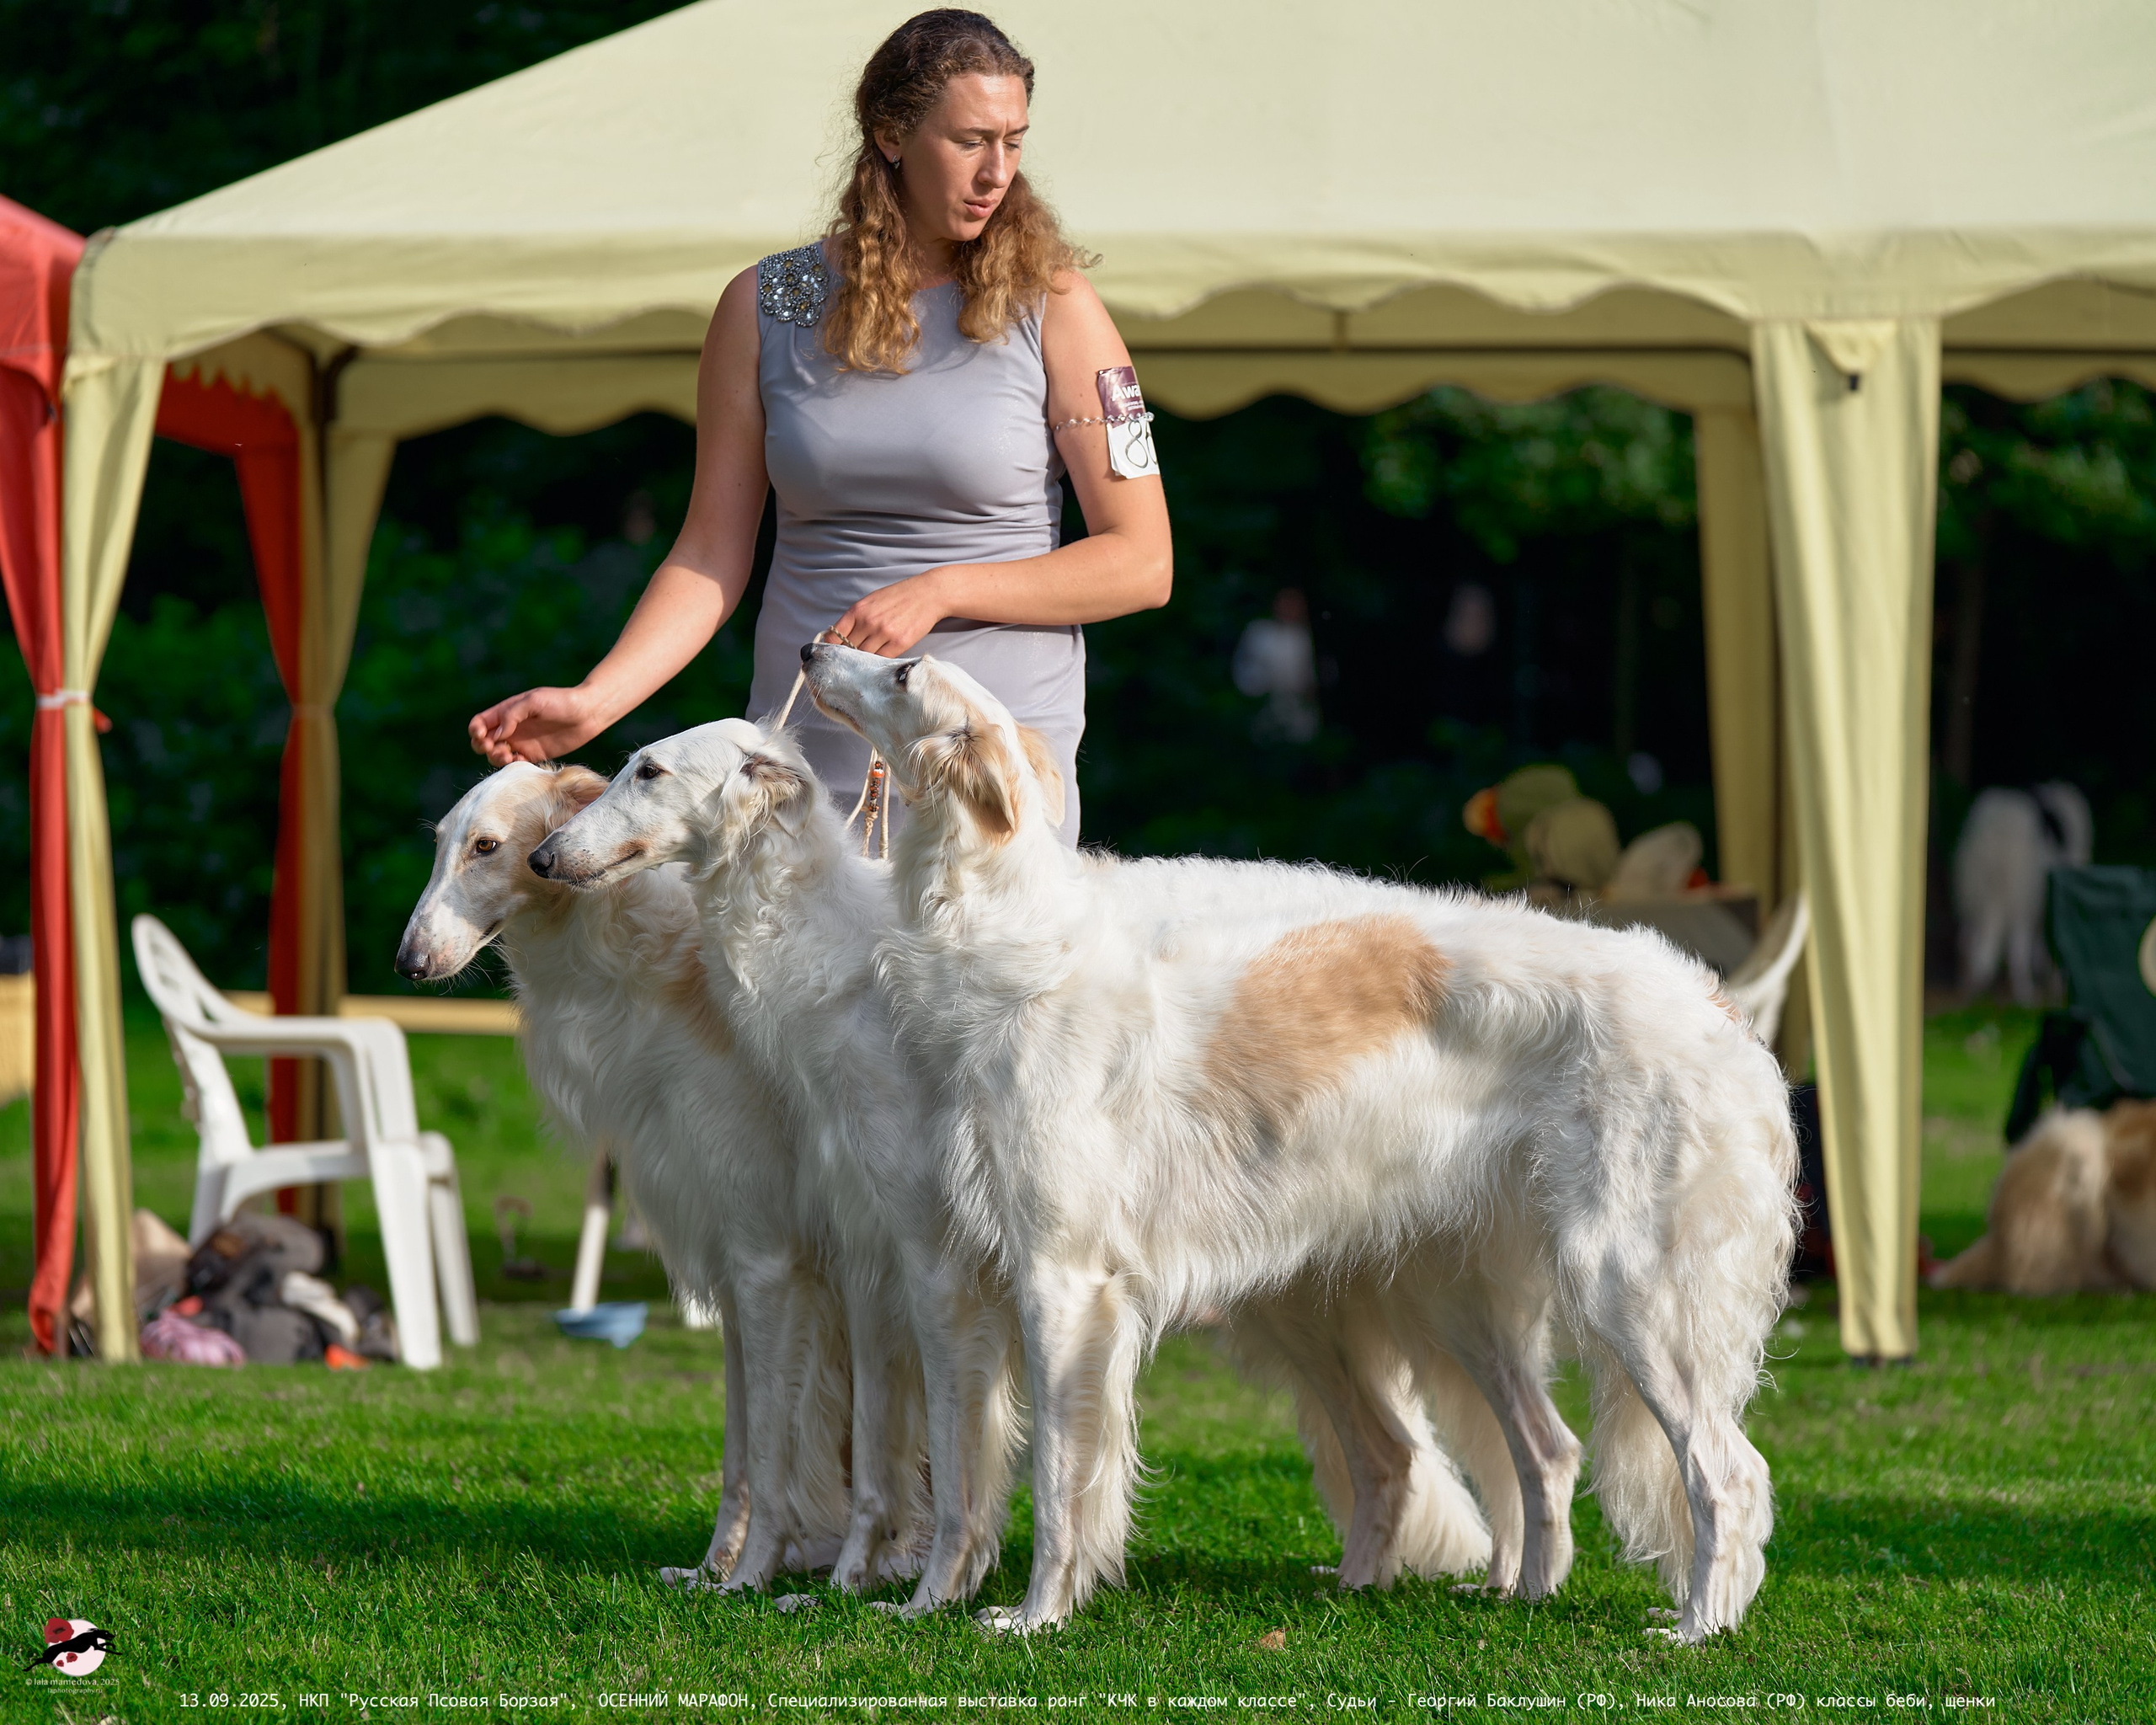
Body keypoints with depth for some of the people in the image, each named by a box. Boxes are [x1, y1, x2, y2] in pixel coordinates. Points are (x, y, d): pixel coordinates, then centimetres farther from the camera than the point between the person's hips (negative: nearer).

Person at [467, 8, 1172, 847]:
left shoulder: (1050, 306, -2)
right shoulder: (763, 307, 5)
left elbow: (1141, 563, -4)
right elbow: (712, 555, 5)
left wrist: (940, 593, -13)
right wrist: (593, 701, -9)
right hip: (809, 764, 2)